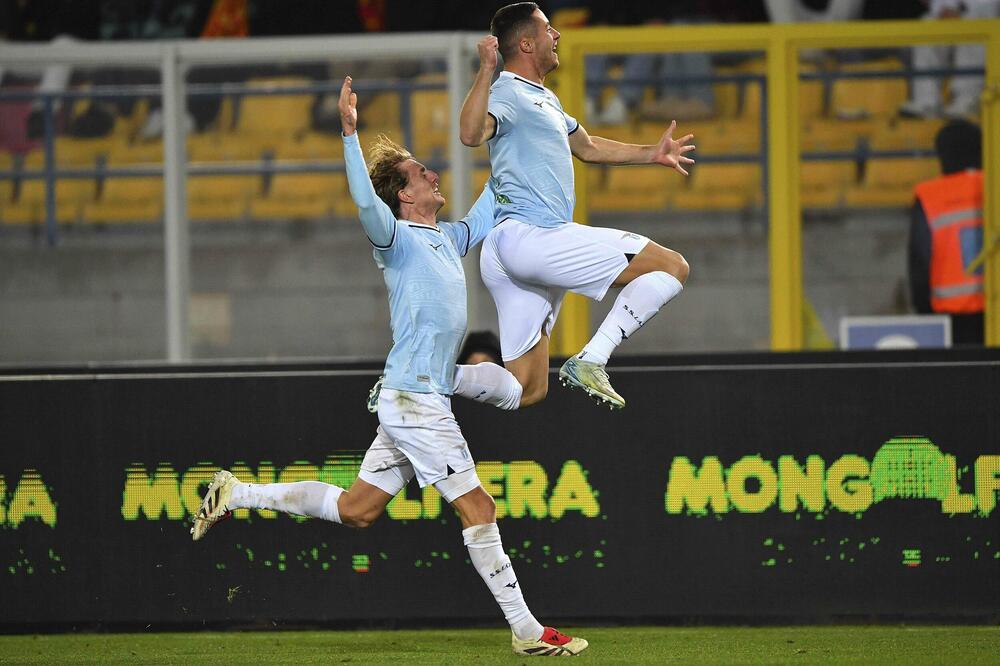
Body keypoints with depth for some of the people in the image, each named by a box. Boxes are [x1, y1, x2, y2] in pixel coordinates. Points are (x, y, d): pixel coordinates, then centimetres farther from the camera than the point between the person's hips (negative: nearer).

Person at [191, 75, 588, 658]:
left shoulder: (450, 238, 16)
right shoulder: (398, 238, -8)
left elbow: (489, 209, 33)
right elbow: (365, 202, -28)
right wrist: (350, 134, -37)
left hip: (420, 402, 9)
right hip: (414, 400, -9)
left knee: (354, 510, 12)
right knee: (479, 509, -6)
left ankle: (236, 494, 18)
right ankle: (527, 631, -3)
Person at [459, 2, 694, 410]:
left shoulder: (544, 99, 26)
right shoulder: (508, 93, -7)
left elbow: (587, 147, 43)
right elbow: (471, 134, -29)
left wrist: (652, 154, 44)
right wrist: (485, 72, -38)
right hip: (532, 235, -10)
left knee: (525, 391, 5)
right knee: (672, 267, -9)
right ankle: (590, 361, -16)